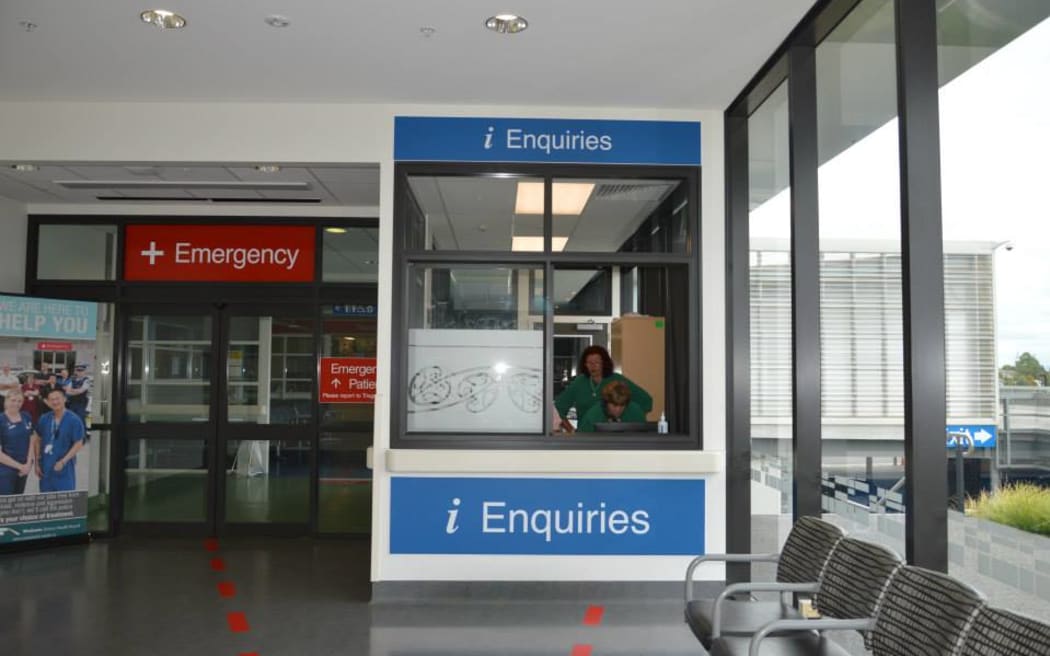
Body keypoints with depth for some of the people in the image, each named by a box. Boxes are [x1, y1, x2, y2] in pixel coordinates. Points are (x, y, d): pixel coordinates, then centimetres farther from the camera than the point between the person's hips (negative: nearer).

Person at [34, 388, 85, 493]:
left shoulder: (74, 420, -9)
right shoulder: (44, 419, 4)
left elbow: (78, 444, -9)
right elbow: (38, 441, 10)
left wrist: (63, 461, -15)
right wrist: (37, 463, 5)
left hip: (65, 468, -4)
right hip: (45, 467, 4)